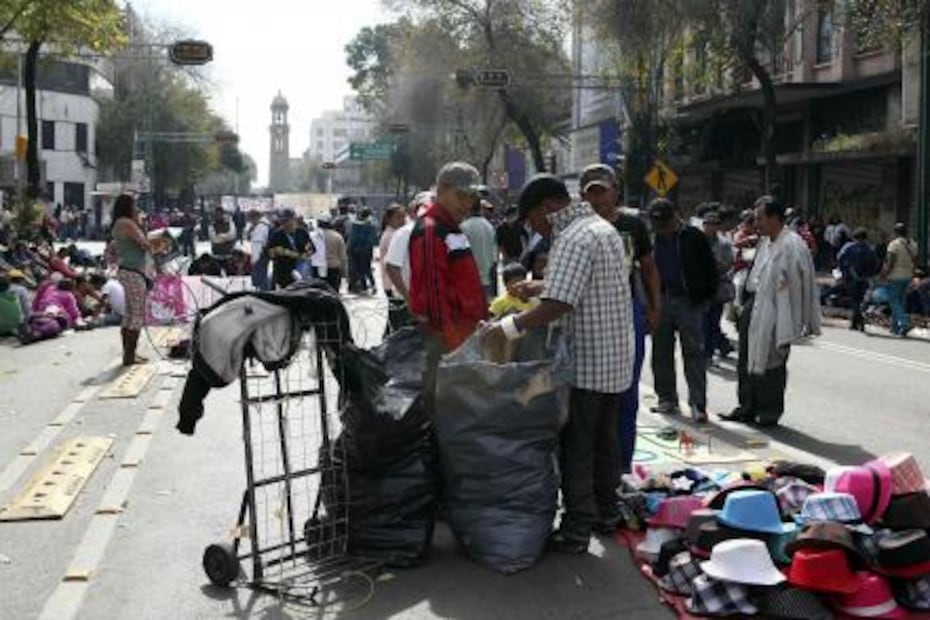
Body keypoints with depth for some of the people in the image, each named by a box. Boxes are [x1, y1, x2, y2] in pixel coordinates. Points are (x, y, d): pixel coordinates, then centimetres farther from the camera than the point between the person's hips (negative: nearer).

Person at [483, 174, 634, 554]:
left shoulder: (574, 239, -20)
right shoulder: (603, 228, 12)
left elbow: (559, 305, -29)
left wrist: (510, 327, -28)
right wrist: (541, 288, 18)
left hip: (585, 363, -10)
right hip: (616, 358, 10)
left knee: (576, 448, -1)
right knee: (604, 439, 20)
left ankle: (577, 529, 6)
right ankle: (605, 509, 32)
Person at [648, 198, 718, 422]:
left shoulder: (693, 237, -3)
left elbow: (711, 270, 1)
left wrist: (706, 298, -3)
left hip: (689, 302, -4)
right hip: (659, 301, 4)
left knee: (694, 353, -4)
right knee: (661, 353, 8)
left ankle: (698, 404, -3)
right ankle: (667, 399, 19)